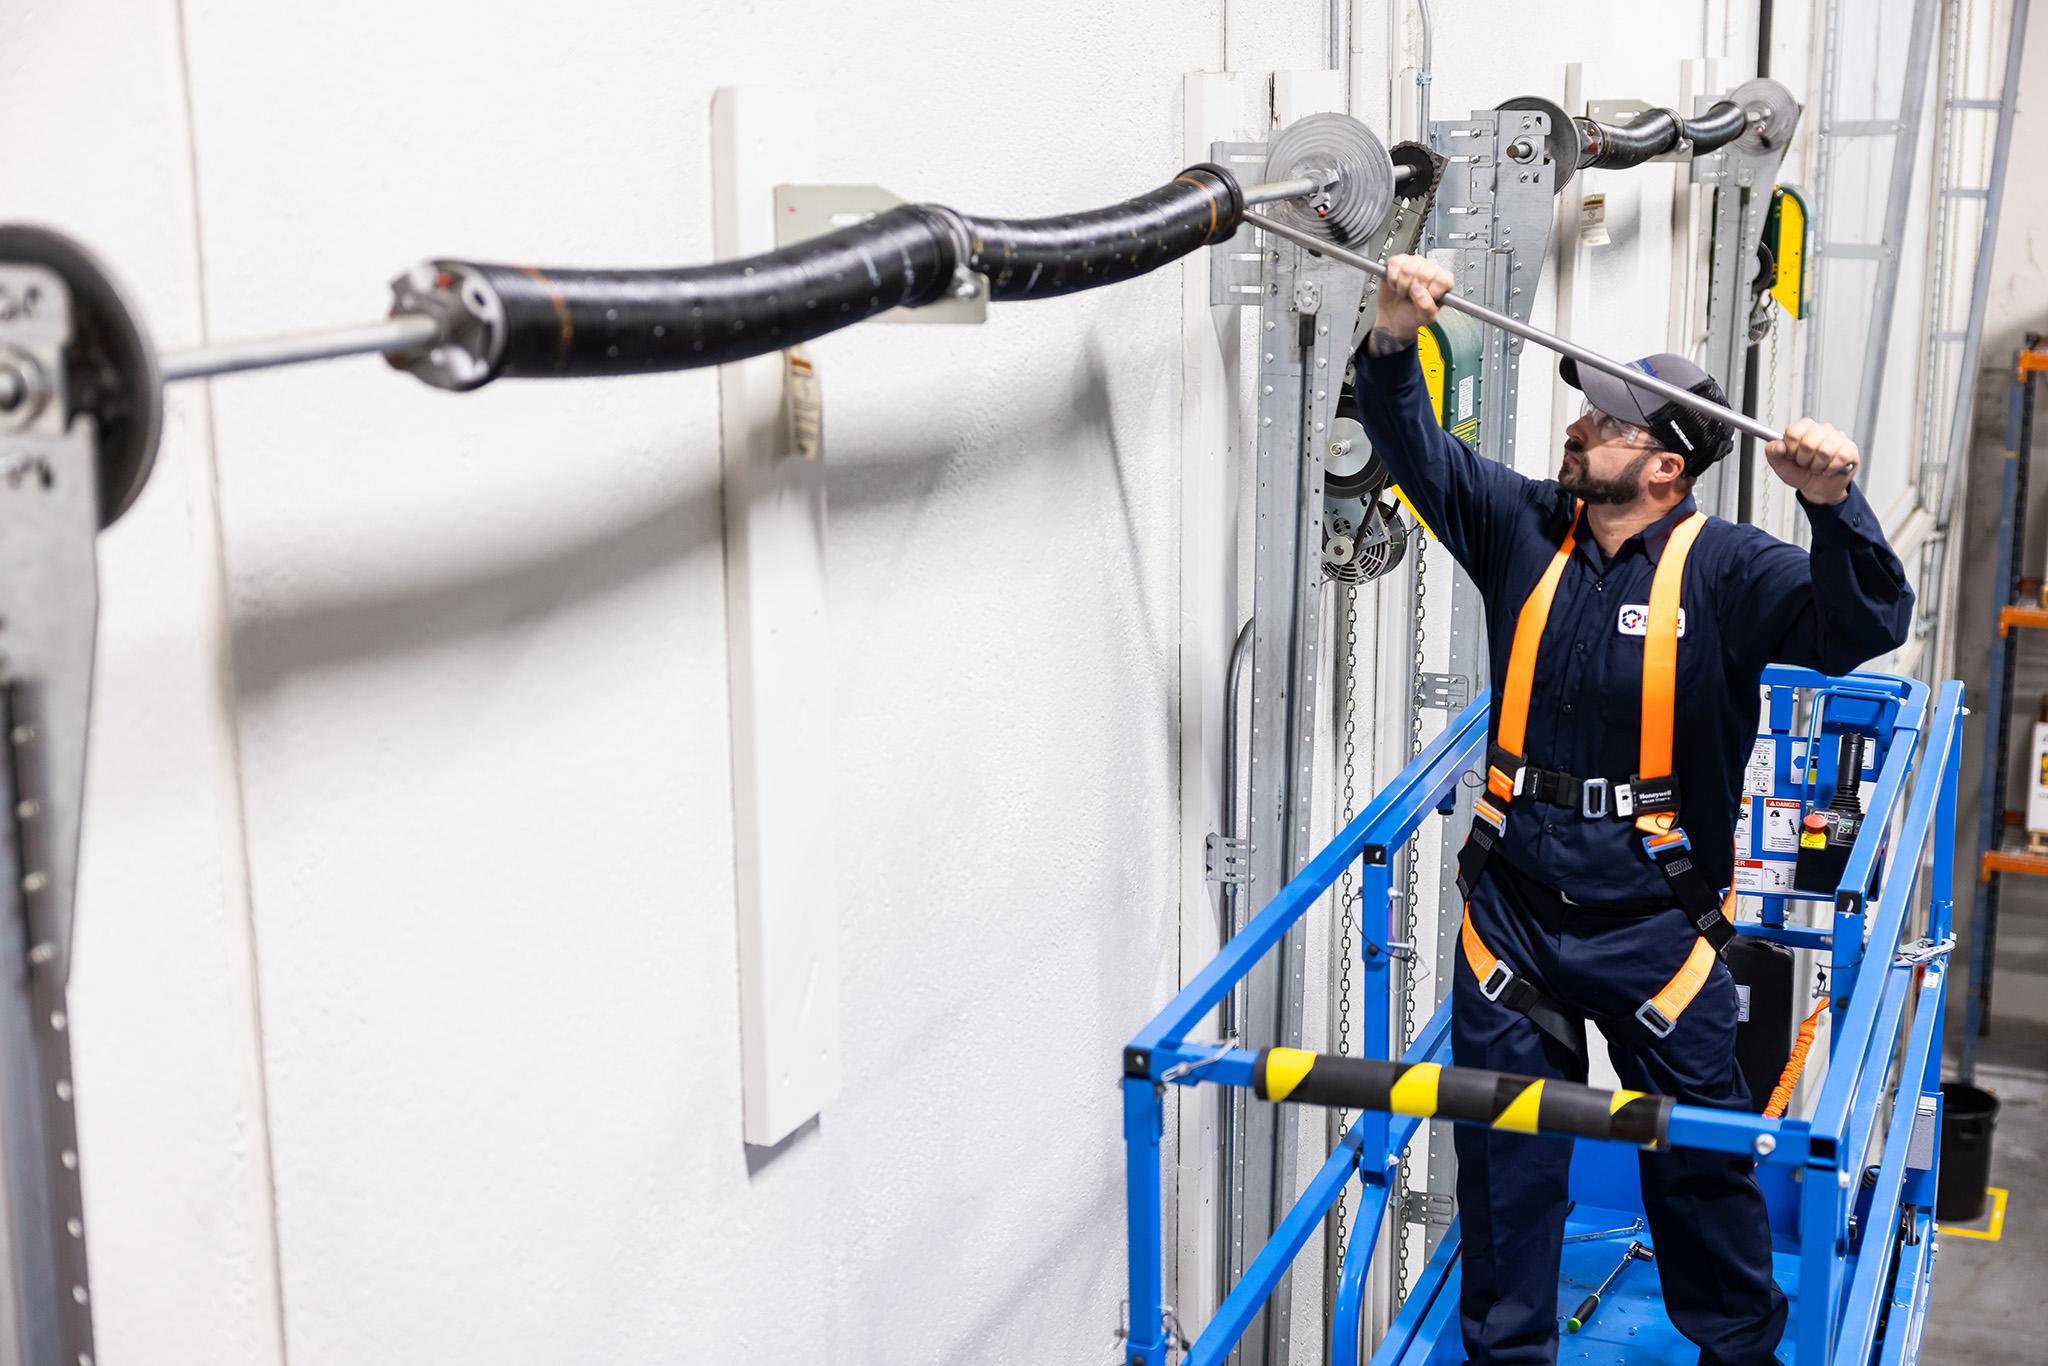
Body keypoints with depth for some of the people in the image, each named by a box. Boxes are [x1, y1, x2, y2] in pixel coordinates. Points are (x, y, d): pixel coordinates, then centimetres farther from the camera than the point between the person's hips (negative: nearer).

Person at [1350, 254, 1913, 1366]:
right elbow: (1415, 449, -3)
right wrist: (1394, 343, -21)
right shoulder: (1525, 529, 0)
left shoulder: (1724, 569, -11)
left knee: (1701, 1154, 13)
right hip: (1513, 909, 3)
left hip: (1652, 926, -3)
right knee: (1503, 1155, 11)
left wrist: (1833, 504, -39)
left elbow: (1865, 627, -21)